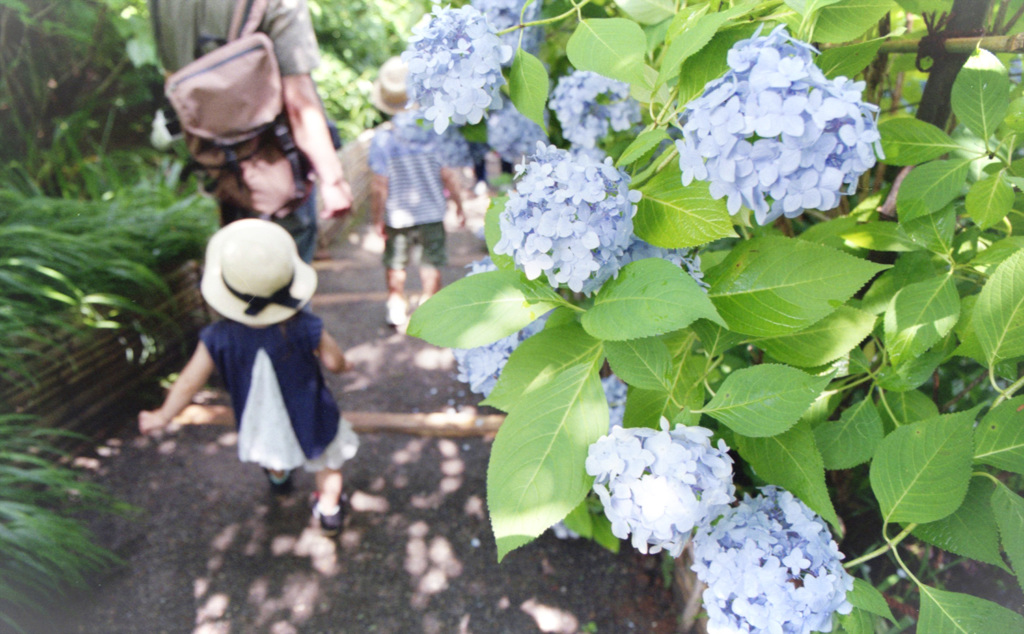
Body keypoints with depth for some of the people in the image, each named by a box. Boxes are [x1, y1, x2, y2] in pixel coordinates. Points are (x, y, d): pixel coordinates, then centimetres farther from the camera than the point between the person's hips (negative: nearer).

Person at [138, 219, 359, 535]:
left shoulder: (218, 338, -25)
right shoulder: (304, 328, -30)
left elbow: (189, 382, -13)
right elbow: (335, 362, -17)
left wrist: (163, 416, 4)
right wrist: (343, 363, 8)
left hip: (260, 425, 3)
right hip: (310, 421, -3)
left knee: (270, 451, 37)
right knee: (327, 460, 25)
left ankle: (278, 477, 65)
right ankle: (329, 509, 37)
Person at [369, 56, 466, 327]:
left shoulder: (382, 137, -15)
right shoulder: (435, 131, -12)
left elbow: (379, 185, -13)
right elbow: (448, 175, -8)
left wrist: (377, 218, -2)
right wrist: (459, 205, 5)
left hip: (397, 215, 0)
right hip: (432, 212, 0)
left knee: (395, 264, 18)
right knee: (431, 263, 14)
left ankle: (397, 306, 30)